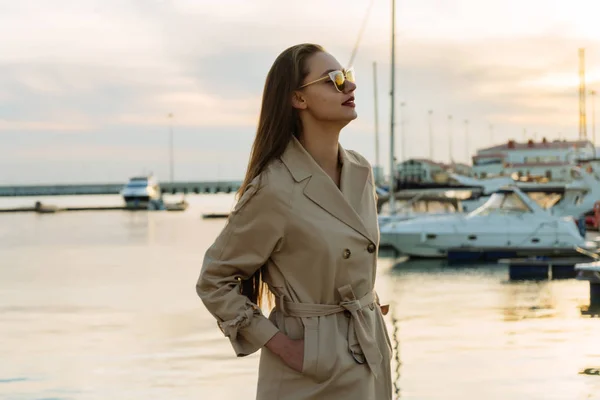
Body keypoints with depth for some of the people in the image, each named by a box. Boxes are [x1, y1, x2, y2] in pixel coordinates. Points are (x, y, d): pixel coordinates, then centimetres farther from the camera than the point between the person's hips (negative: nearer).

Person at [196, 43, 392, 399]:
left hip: (371, 355, 7)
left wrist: (367, 304, 10)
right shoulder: (274, 189, -18)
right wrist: (275, 341, -13)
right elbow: (215, 281, -10)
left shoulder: (361, 172, 3)